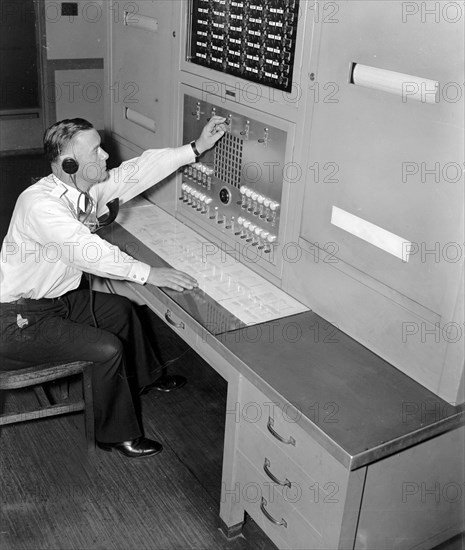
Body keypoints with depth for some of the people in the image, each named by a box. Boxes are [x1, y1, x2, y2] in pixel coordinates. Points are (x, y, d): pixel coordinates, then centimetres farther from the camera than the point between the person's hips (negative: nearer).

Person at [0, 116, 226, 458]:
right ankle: (116, 434, 8)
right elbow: (86, 249, -40)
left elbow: (140, 170, -2)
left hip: (57, 298, 10)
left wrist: (197, 148, -4)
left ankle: (143, 379, 44)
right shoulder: (40, 204, -30)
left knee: (121, 310, 18)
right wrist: (147, 273, -41)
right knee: (107, 348, -15)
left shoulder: (90, 187, -4)